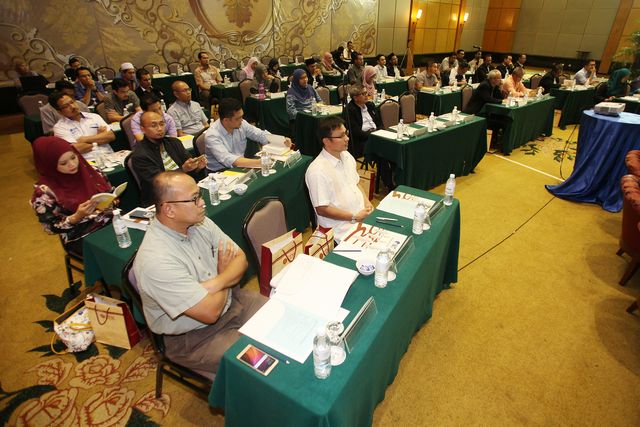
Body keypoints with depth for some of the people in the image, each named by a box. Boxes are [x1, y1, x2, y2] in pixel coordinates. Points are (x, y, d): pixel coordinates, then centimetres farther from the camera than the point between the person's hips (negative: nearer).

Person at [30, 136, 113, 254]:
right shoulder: (45, 191, -11)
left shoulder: (90, 171, 1)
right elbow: (51, 228, -7)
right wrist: (78, 216, -23)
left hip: (112, 220, 5)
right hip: (81, 238, -4)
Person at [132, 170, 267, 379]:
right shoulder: (156, 260, -30)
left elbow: (240, 258, -4)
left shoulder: (199, 223, -6)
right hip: (193, 337, -6)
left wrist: (215, 284, -23)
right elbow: (210, 312, -28)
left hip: (231, 301, 7)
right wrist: (224, 274, -10)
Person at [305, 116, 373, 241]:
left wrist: (367, 202, 1)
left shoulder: (346, 156, 7)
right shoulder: (317, 171, -19)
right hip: (342, 228, -8)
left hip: (362, 214, 8)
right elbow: (322, 209, -16)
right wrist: (354, 217, -16)